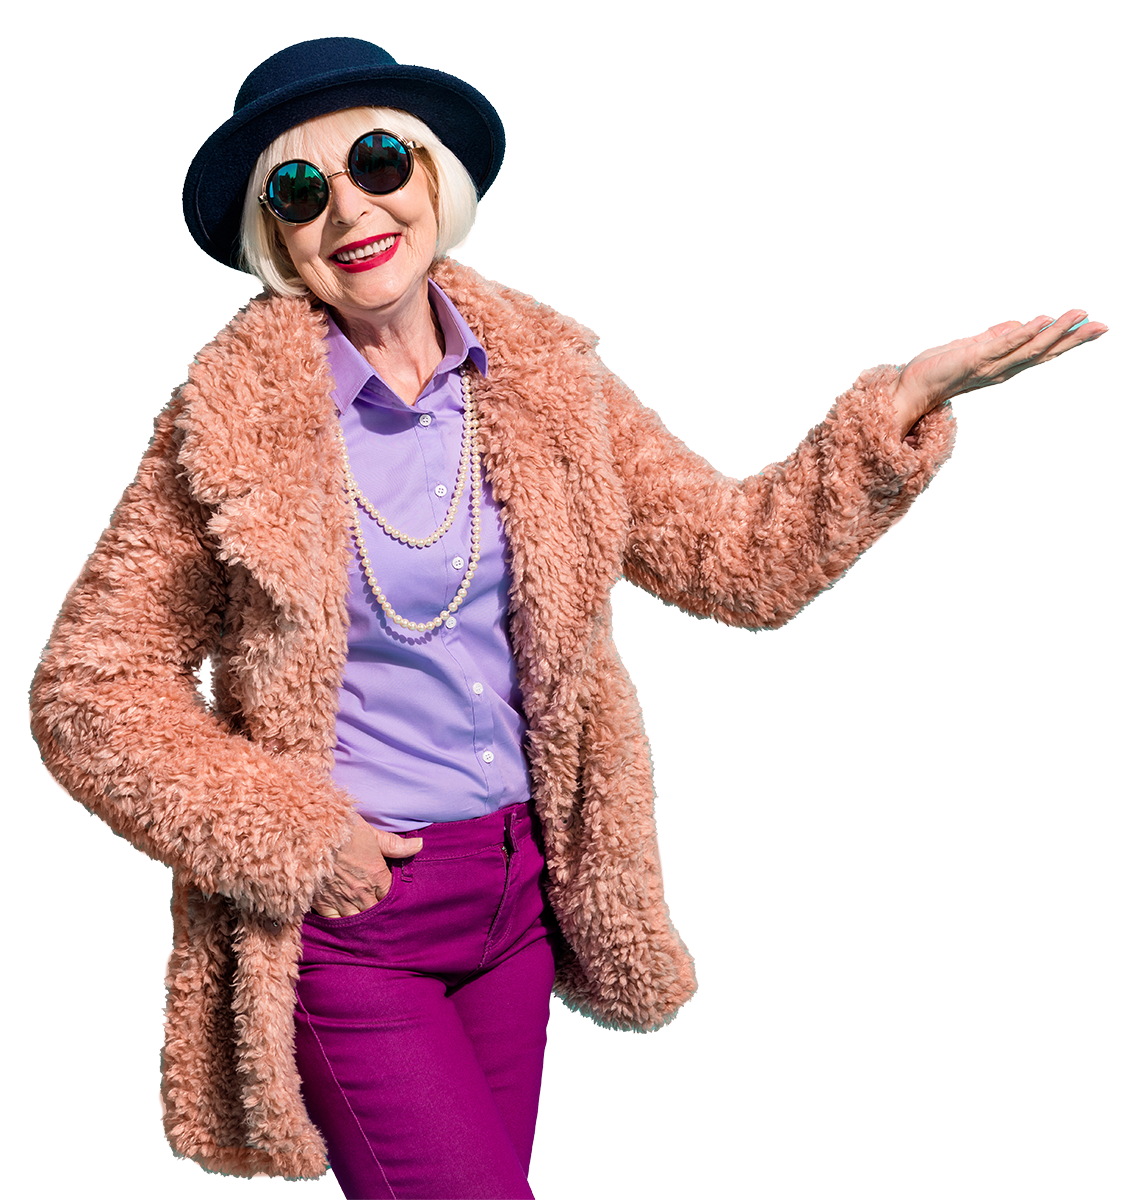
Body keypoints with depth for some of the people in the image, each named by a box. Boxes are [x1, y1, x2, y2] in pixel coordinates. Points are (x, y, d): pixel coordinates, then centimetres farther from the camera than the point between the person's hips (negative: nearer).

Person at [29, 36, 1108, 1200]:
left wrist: (904, 405, -10)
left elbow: (738, 557, 2)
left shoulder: (541, 375, 0)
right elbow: (89, 690, -8)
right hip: (341, 916, -4)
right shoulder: (235, 418, -12)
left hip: (517, 893, 5)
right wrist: (287, 839, -14)